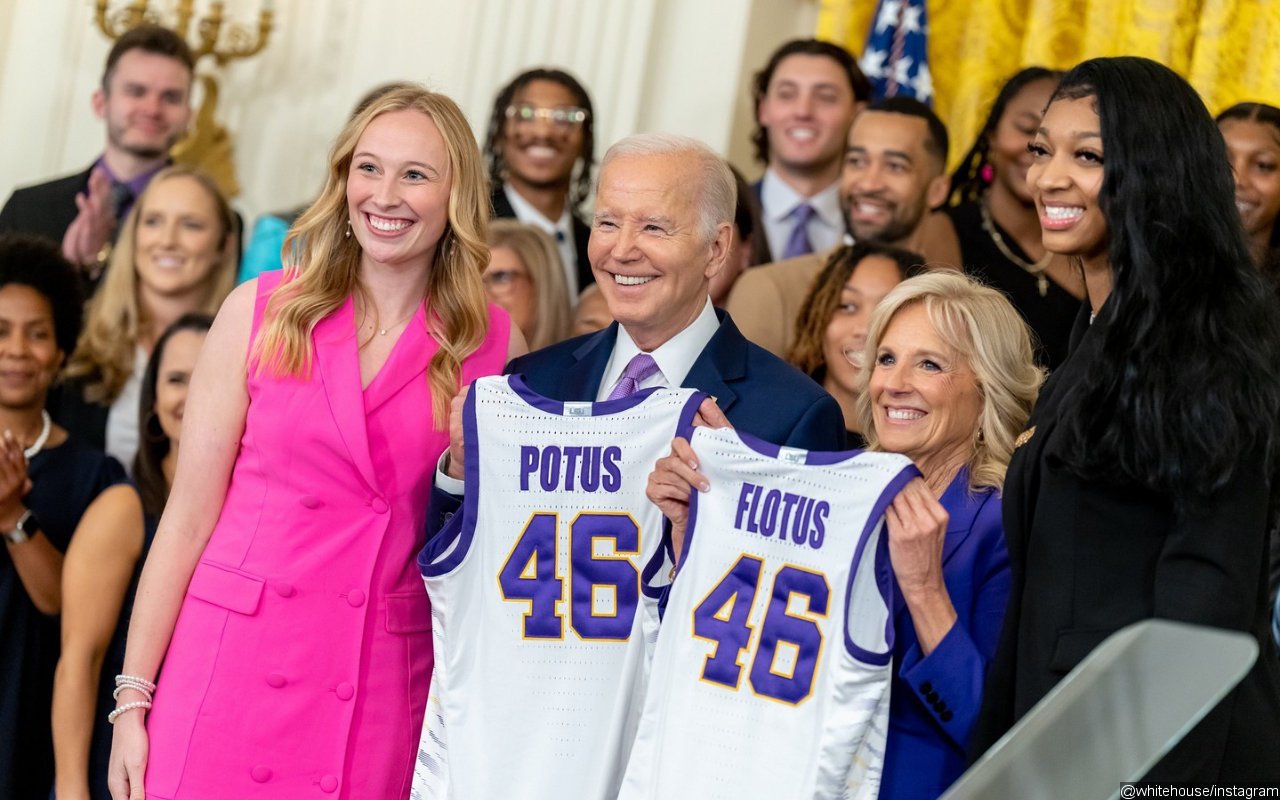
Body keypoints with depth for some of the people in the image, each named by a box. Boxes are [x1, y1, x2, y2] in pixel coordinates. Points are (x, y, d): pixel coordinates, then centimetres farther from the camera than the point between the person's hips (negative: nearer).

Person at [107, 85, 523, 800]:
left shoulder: (496, 345, 1)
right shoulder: (260, 311, 0)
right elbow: (190, 512, -1)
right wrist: (133, 699, -2)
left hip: (383, 696, 1)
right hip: (234, 675, 0)